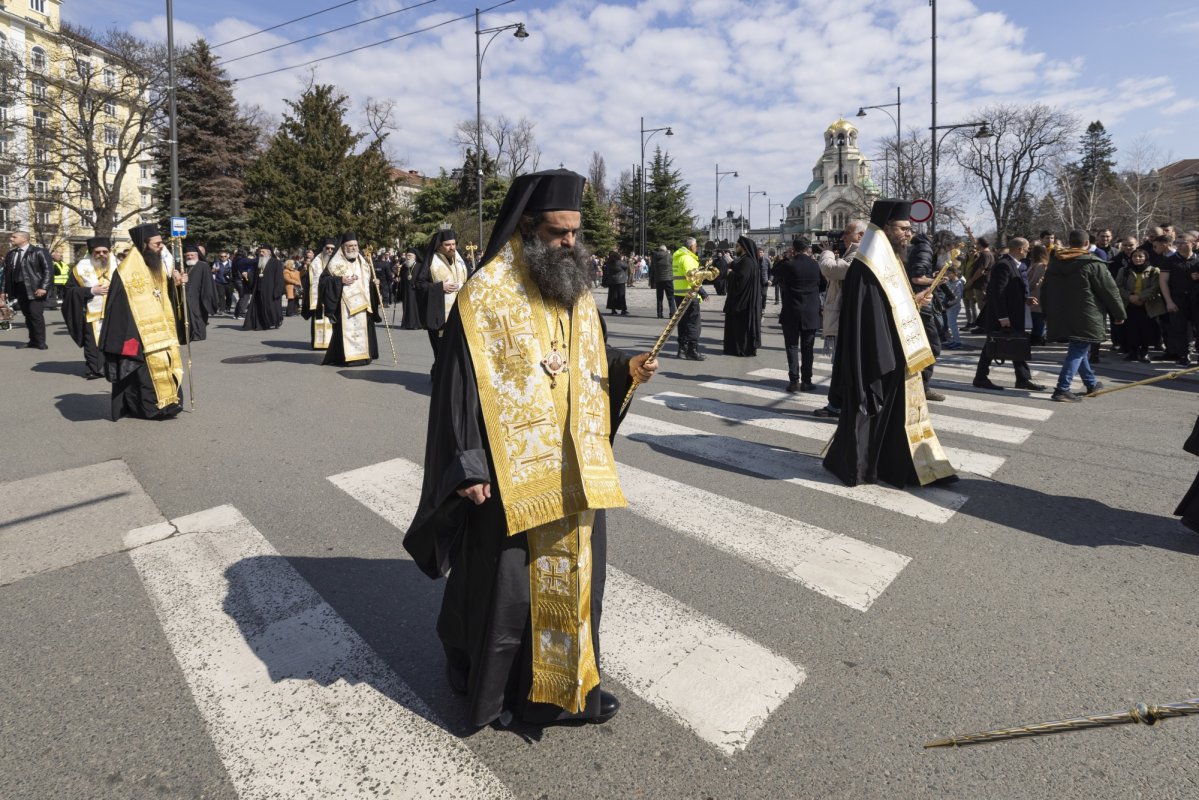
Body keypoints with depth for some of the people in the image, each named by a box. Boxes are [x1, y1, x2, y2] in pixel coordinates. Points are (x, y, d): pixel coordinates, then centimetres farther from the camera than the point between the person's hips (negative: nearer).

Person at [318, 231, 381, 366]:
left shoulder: (363, 261, 15)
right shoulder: (336, 262, -3)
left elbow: (369, 278, 24)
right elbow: (324, 280, -6)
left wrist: (374, 281, 2)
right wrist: (341, 280, -17)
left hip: (362, 303, 5)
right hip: (345, 304, -5)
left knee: (363, 329, 5)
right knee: (346, 329, -7)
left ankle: (362, 355, 13)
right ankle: (345, 357, -3)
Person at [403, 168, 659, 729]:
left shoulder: (578, 290, 8)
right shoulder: (485, 295, -13)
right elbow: (459, 384, -13)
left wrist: (626, 368, -3)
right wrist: (469, 468, -17)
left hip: (575, 467, 6)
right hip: (511, 471, -6)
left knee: (574, 572, 15)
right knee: (505, 582, 7)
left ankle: (571, 682, 35)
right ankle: (487, 687, 32)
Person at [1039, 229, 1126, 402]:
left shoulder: (1054, 263, 9)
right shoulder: (1093, 264, -10)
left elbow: (1045, 291, 16)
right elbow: (1110, 291, -5)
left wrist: (1047, 314, 26)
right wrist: (1119, 314, 7)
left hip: (1060, 316, 7)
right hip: (1085, 319, -7)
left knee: (1078, 348, 20)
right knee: (1078, 351, -5)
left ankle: (1091, 383, 33)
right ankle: (1062, 389, -13)